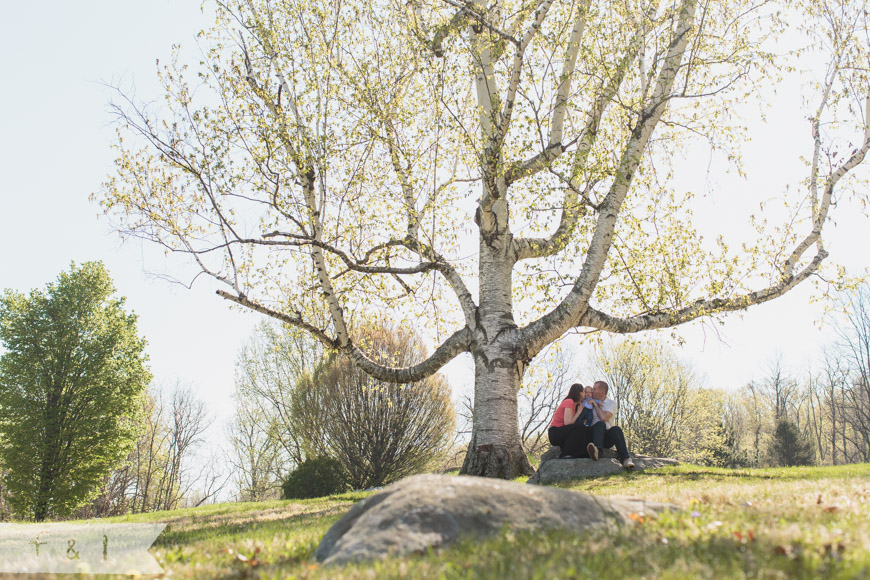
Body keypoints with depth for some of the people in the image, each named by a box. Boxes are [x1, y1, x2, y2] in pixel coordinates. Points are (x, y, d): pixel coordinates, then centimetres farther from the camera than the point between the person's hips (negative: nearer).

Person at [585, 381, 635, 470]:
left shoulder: (612, 403, 8)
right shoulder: (590, 402, 16)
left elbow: (604, 417, -11)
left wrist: (596, 405, 0)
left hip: (608, 439, 0)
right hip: (594, 434, 0)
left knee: (616, 429, -32)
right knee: (600, 424, -32)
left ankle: (625, 459, -45)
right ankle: (596, 450, -61)